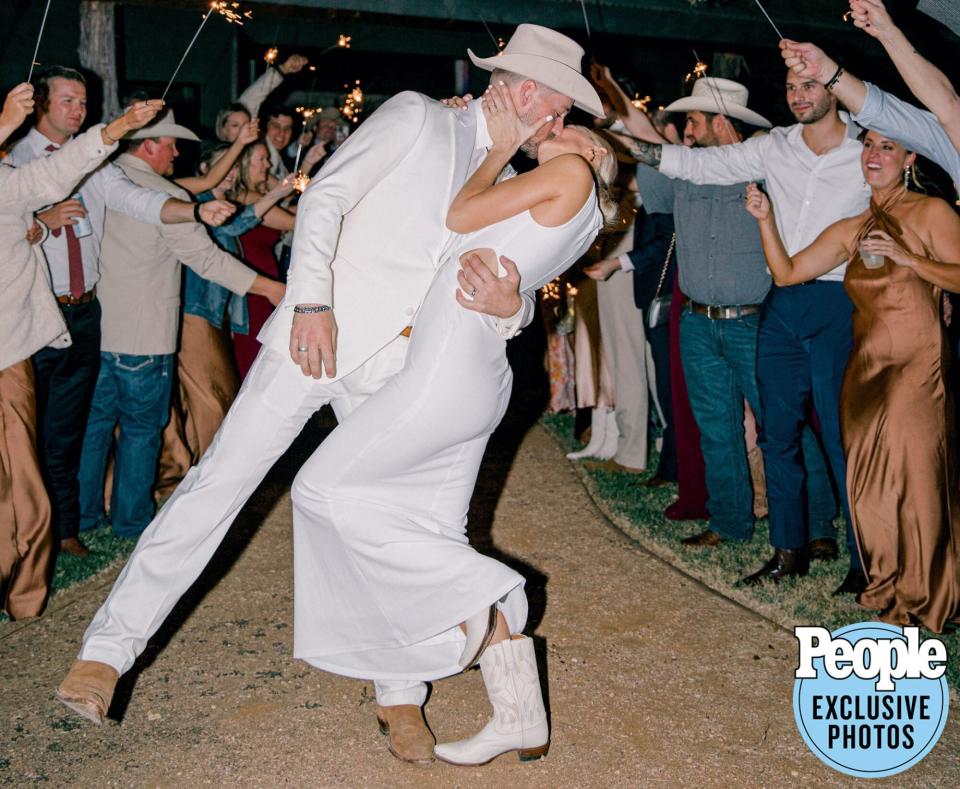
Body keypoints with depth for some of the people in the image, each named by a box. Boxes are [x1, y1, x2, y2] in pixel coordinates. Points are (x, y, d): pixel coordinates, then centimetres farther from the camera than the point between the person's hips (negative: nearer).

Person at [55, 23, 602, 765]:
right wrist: (312, 300, -21)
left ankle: (402, 695, 20)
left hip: (391, 371, 5)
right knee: (221, 479, -5)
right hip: (314, 337, -5)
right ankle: (109, 648, 6)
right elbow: (325, 198, -8)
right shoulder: (416, 118, 0)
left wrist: (509, 305, -16)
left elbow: (524, 291, 10)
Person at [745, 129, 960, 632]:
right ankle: (886, 585, 24)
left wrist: (907, 257, -18)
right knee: (868, 478, 8)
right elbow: (787, 271, 9)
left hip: (917, 366, -5)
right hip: (865, 366, 5)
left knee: (916, 474, -6)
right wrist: (765, 219, -1)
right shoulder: (851, 230, 13)